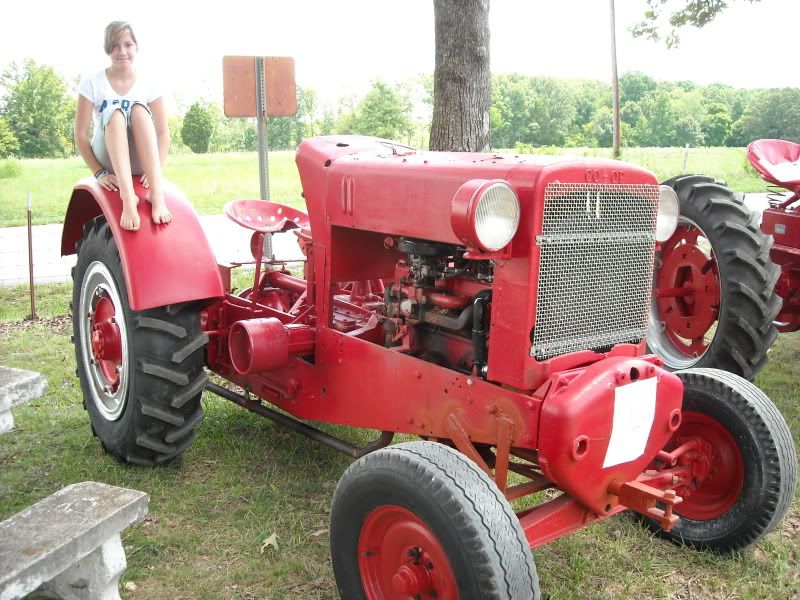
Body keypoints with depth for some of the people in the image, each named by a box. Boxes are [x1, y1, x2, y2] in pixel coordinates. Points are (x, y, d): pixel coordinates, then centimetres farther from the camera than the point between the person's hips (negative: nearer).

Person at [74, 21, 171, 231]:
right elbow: (80, 135, -3)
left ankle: (156, 193, -43)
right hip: (108, 161, 0)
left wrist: (157, 170, -17)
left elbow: (163, 133, -1)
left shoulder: (149, 85, 3)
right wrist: (99, 173, -14)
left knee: (138, 109, -24)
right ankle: (127, 196, -50)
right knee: (114, 111, -27)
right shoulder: (92, 84, 0)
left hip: (141, 161, 1)